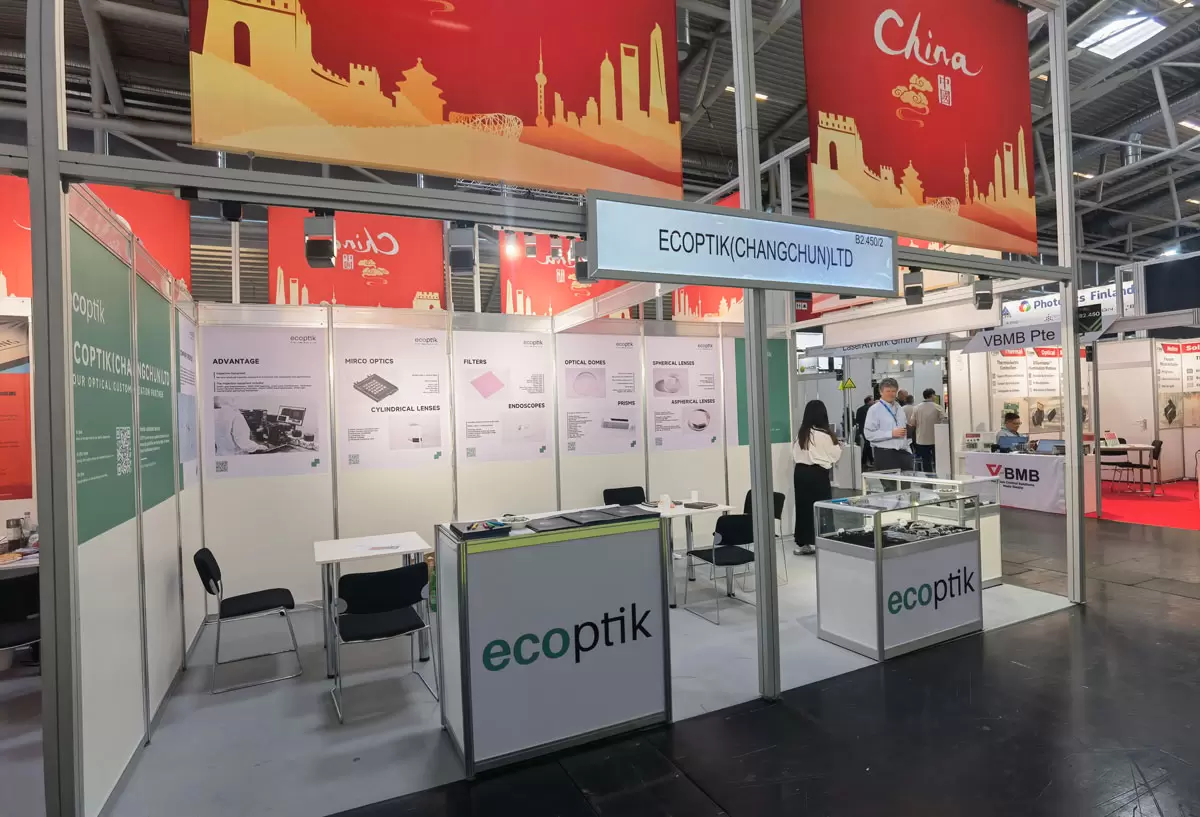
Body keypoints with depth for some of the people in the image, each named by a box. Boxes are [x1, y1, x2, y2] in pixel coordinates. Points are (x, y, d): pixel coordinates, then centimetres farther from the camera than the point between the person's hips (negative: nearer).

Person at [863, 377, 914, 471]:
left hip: (903, 452, 6)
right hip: (885, 454, -6)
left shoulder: (900, 408, 15)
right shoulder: (874, 410, -7)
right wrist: (891, 433, -19)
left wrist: (909, 452, 16)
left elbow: (905, 431, 21)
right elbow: (869, 434, -16)